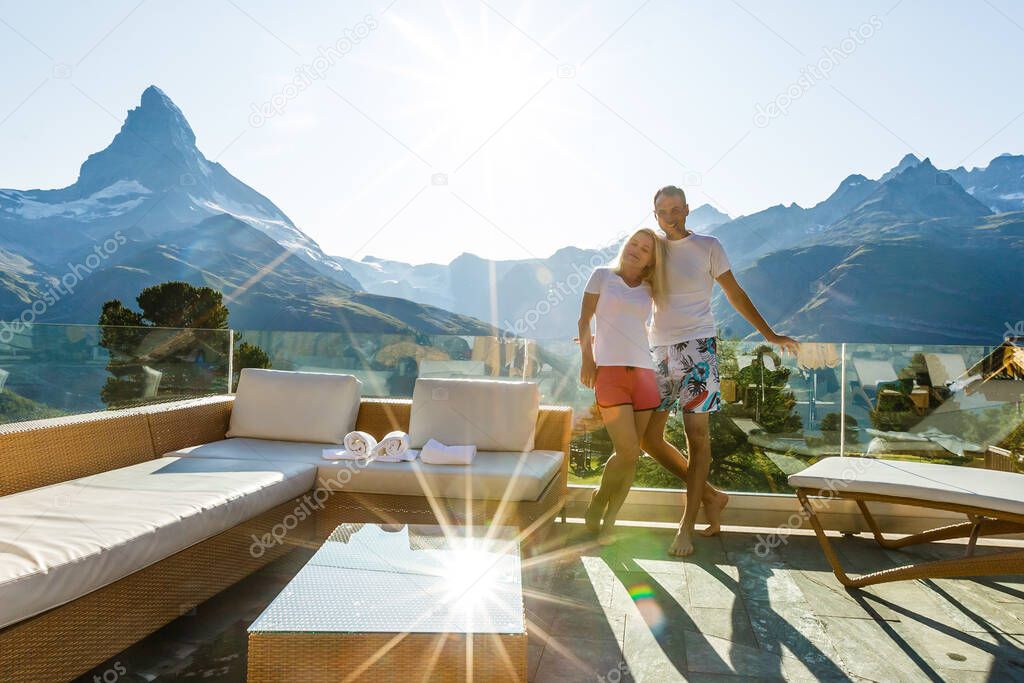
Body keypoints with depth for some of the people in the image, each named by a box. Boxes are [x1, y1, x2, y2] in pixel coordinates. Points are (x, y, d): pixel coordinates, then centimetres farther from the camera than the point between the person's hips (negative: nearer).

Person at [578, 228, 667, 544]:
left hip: (643, 373, 4)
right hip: (609, 370, -4)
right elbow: (584, 319, 5)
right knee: (628, 451, -12)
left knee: (631, 454, 2)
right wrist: (587, 359, -4)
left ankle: (608, 522, 15)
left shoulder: (648, 289, 15)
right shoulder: (602, 276, 7)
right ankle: (597, 503, 14)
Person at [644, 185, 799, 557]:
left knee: (697, 436, -5)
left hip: (697, 347, -4)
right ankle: (710, 495, 19)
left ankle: (687, 526, 4)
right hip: (659, 351, 5)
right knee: (649, 437, 2)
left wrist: (769, 334, 7)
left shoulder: (707, 246, 3)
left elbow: (735, 294, 8)